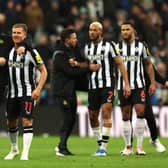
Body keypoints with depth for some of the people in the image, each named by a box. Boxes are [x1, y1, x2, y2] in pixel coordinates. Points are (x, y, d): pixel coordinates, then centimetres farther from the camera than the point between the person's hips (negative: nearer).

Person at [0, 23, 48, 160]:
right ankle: (14, 149, 31)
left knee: (27, 121, -13)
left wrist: (38, 89, -14)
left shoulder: (31, 52, -8)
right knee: (11, 122, 11)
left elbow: (44, 71, -5)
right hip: (12, 93, 6)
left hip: (27, 93, -6)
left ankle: (25, 153, -13)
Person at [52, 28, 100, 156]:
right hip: (61, 92, -9)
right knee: (68, 119, -10)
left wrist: (76, 63, -12)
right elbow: (70, 72, -21)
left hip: (71, 91, 9)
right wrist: (89, 68, -20)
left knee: (72, 119, 9)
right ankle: (62, 148, -4)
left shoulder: (72, 51, 15)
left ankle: (61, 146, 19)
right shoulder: (59, 54, -14)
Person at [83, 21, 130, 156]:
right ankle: (100, 143, 20)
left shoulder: (109, 45, -3)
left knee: (106, 113, -14)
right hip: (93, 86, 6)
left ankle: (103, 147, -15)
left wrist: (127, 84, -8)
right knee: (92, 116, 5)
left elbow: (120, 64, -3)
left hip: (107, 84, -6)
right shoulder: (87, 47, 12)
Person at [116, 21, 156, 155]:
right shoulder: (117, 47, 6)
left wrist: (152, 82, 4)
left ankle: (139, 146, -8)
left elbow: (148, 65, 11)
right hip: (122, 86, 1)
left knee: (140, 111, -13)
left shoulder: (141, 46, 5)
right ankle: (128, 147, 8)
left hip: (139, 85, -1)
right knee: (125, 115, 2)